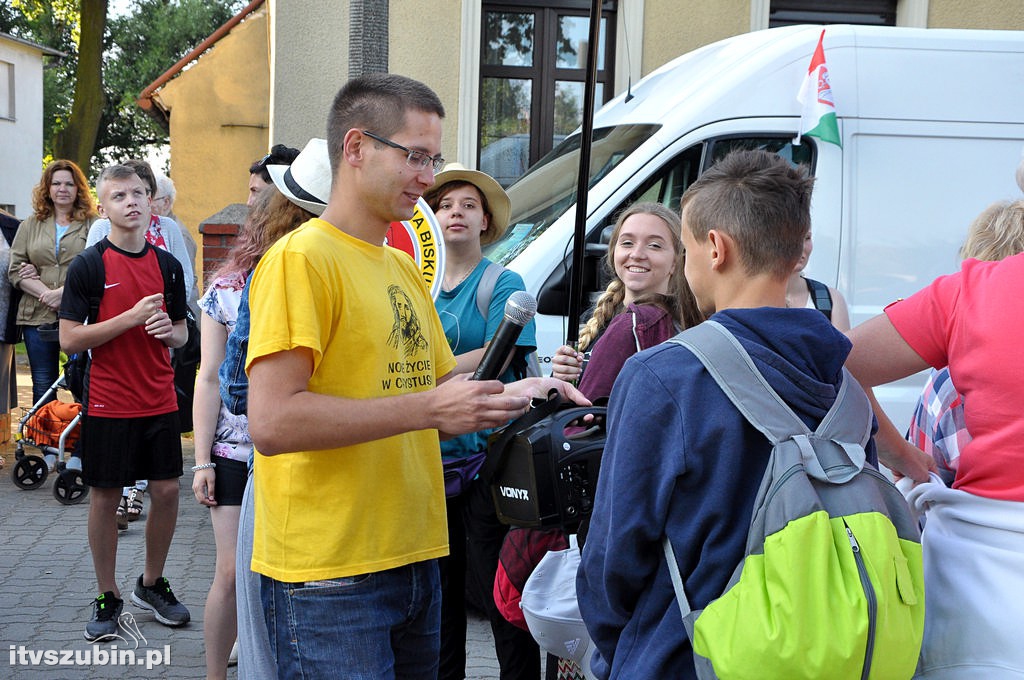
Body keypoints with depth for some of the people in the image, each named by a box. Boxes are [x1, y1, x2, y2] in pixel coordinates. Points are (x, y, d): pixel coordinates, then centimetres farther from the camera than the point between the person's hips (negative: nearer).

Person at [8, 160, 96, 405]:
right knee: (43, 387, 8)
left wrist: (64, 292, -18)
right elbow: (15, 270, 7)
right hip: (37, 317, 3)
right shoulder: (30, 225, 15)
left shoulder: (93, 225, 3)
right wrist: (46, 294, -8)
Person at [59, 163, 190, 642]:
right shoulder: (87, 267, -6)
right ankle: (107, 597, 20)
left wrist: (169, 330, -8)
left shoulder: (167, 265, 7)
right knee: (105, 497, 5)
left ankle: (151, 584, 26)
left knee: (167, 491, 6)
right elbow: (69, 339, -11)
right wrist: (132, 317, -19)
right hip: (107, 404, -4)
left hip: (160, 401, 4)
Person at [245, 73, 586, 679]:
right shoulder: (301, 258, -12)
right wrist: (426, 408, -22)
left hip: (414, 561, 8)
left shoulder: (405, 270, 16)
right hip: (330, 577, -8)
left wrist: (509, 398, 1)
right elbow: (271, 421, -21)